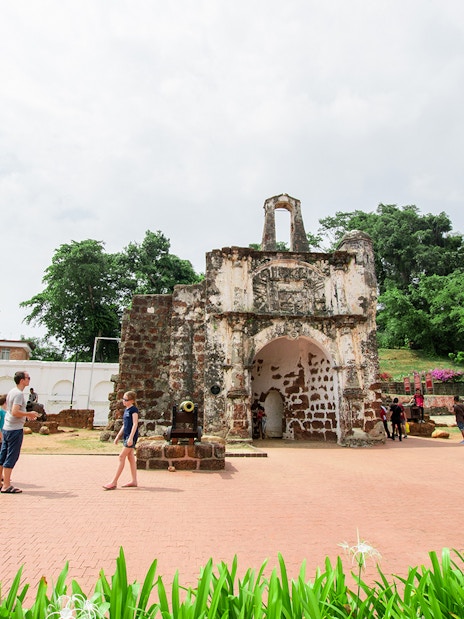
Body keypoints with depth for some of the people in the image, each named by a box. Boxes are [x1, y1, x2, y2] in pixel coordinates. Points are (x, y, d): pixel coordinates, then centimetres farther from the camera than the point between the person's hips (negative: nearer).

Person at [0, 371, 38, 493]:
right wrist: (29, 414, -14)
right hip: (15, 429, -10)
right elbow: (15, 412, -25)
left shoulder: (11, 392, 13)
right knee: (11, 457, -3)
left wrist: (26, 415, 17)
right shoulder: (19, 394, -17)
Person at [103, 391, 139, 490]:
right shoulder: (126, 410, 15)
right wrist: (118, 436, 20)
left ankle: (114, 482, -5)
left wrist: (131, 437, -23)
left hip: (131, 436, -9)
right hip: (126, 435, 9)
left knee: (122, 457, -8)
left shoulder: (134, 409, -11)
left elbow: (135, 424, -17)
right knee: (131, 458, 10)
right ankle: (134, 481, 15)